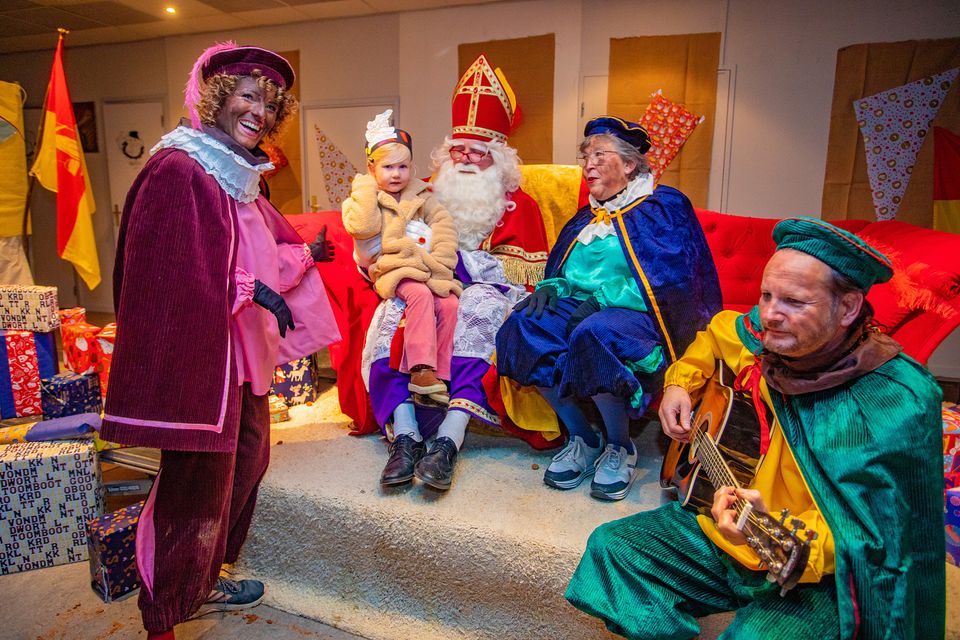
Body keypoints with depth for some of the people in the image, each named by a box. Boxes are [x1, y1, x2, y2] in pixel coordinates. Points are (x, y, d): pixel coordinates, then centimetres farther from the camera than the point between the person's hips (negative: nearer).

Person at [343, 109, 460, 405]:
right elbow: (363, 227, -15)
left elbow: (444, 225, 5)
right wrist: (368, 185, -4)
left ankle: (441, 374, -13)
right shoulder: (364, 197, 9)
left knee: (449, 302, -21)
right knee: (420, 294, -33)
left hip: (429, 270, 4)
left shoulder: (420, 195, 17)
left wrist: (437, 262, -10)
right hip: (394, 270, -3)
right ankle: (420, 370, -31)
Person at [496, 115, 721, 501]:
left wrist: (601, 300, -18)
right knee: (523, 326, -24)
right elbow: (561, 272, 24)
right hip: (581, 306, 6)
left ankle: (620, 447, -11)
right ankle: (582, 439, -8)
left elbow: (668, 278, -11)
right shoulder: (587, 217, 22)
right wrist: (551, 287, -1)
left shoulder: (664, 206, 3)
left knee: (594, 334, -39)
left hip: (637, 314, -5)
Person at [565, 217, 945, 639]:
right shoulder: (765, 338, -7)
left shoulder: (898, 406, -23)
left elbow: (873, 541, -23)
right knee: (611, 546, -2)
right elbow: (717, 330, 18)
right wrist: (680, 381, 4)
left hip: (822, 577, -5)